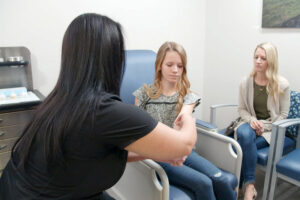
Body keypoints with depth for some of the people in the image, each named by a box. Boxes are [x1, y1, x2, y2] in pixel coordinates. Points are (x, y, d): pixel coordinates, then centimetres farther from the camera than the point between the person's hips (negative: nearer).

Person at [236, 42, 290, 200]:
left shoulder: (282, 85, -7)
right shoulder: (246, 82, -1)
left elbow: (283, 115, -2)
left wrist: (264, 126, -15)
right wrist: (251, 120, -13)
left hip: (271, 129, -2)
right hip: (251, 123, 2)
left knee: (243, 145, -30)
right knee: (244, 134, -35)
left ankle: (237, 187, -14)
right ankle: (249, 186, -26)